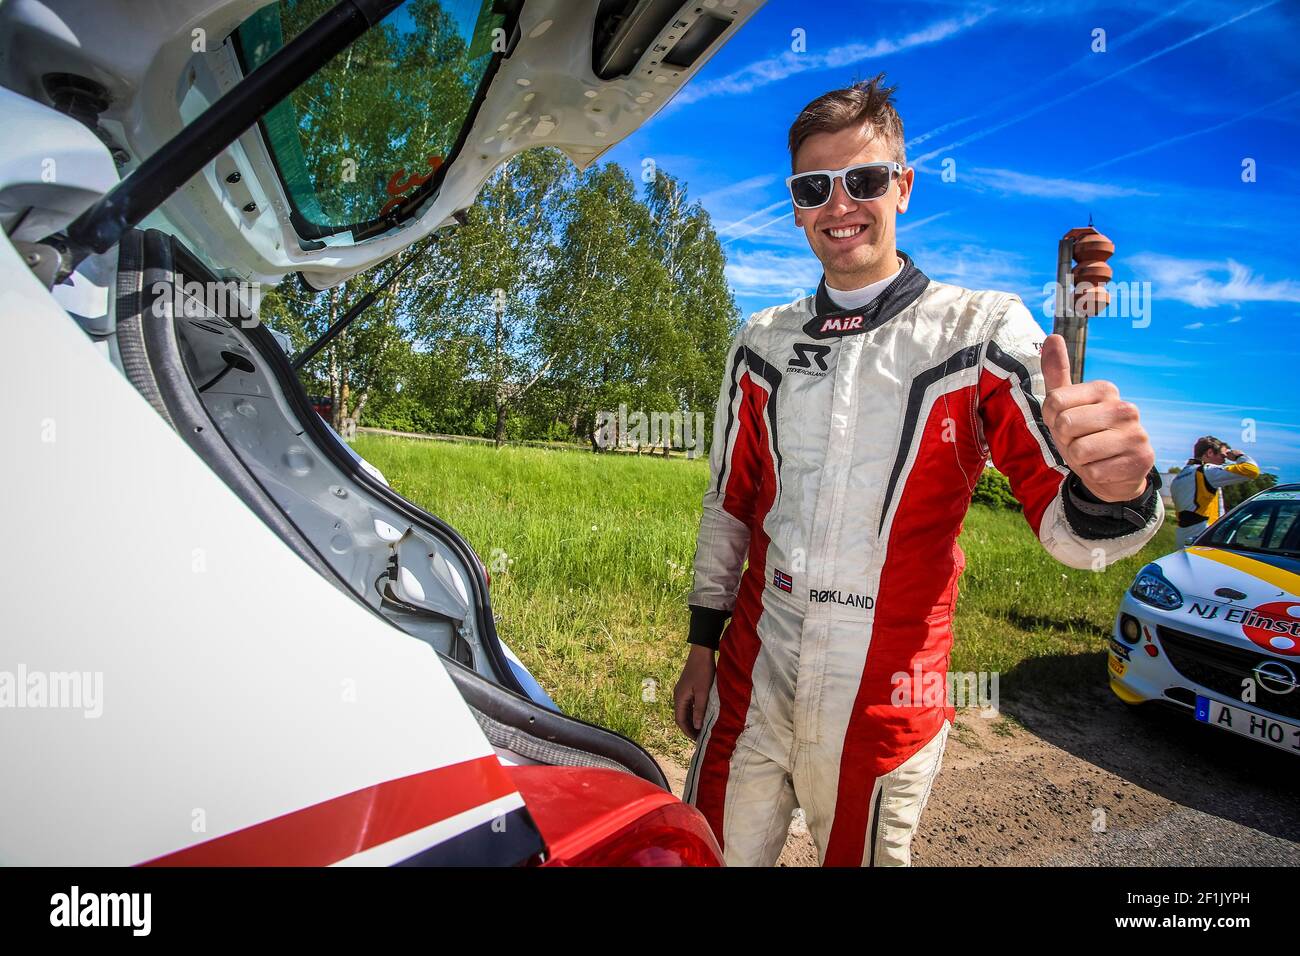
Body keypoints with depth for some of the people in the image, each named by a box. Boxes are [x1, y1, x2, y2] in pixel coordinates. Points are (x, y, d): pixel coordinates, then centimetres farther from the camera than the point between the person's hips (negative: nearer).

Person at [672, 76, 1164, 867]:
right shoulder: (763, 342, 2)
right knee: (717, 852, 16)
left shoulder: (983, 330, -8)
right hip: (749, 687, 3)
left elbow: (1069, 531, -14)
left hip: (885, 711, -2)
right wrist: (703, 646, 10)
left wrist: (1111, 488, -38)